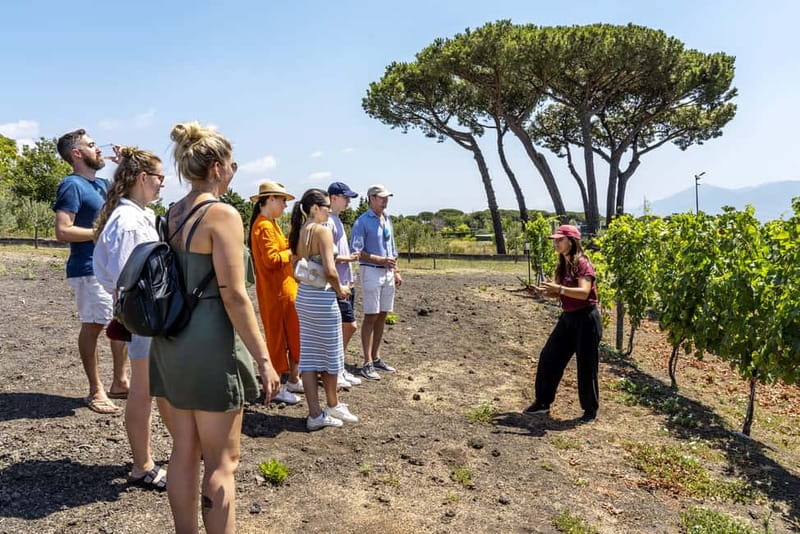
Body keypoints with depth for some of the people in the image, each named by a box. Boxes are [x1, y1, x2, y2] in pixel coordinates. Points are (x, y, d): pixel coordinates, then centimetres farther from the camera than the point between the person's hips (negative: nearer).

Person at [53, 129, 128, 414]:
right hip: (90, 268, -9)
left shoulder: (102, 184, 14)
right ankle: (96, 391, 10)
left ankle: (120, 382, 24)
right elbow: (63, 231, -20)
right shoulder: (72, 185, -11)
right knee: (93, 325, -1)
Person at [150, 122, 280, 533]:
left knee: (184, 452, 17)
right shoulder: (222, 215, -15)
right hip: (209, 342, -8)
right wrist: (264, 359, -15)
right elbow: (233, 296, -19)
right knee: (221, 462, 4)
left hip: (172, 341, 8)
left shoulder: (171, 214, 9)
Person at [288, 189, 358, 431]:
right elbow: (330, 270, -23)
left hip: (303, 296, 8)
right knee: (330, 353, 10)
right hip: (322, 297, -8)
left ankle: (315, 414, 14)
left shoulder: (297, 232, 8)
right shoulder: (322, 231, -15)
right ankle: (333, 405, 27)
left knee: (308, 354, 9)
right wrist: (340, 290, -7)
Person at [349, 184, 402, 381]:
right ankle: (367, 363, -2)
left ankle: (376, 358, 19)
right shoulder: (362, 222, -9)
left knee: (382, 316, 10)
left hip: (388, 273, 7)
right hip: (371, 271, -7)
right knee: (371, 316, -6)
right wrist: (380, 260, -20)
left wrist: (396, 271, 15)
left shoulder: (387, 220, 14)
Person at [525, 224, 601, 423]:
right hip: (567, 318, 8)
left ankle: (590, 410, 18)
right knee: (549, 357, 8)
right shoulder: (562, 265, 9)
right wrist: (546, 291, -5)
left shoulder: (583, 263, -16)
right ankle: (543, 402, 20)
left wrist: (558, 288, -35)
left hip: (586, 319, -8)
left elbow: (584, 292, -28)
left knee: (586, 366, 1)